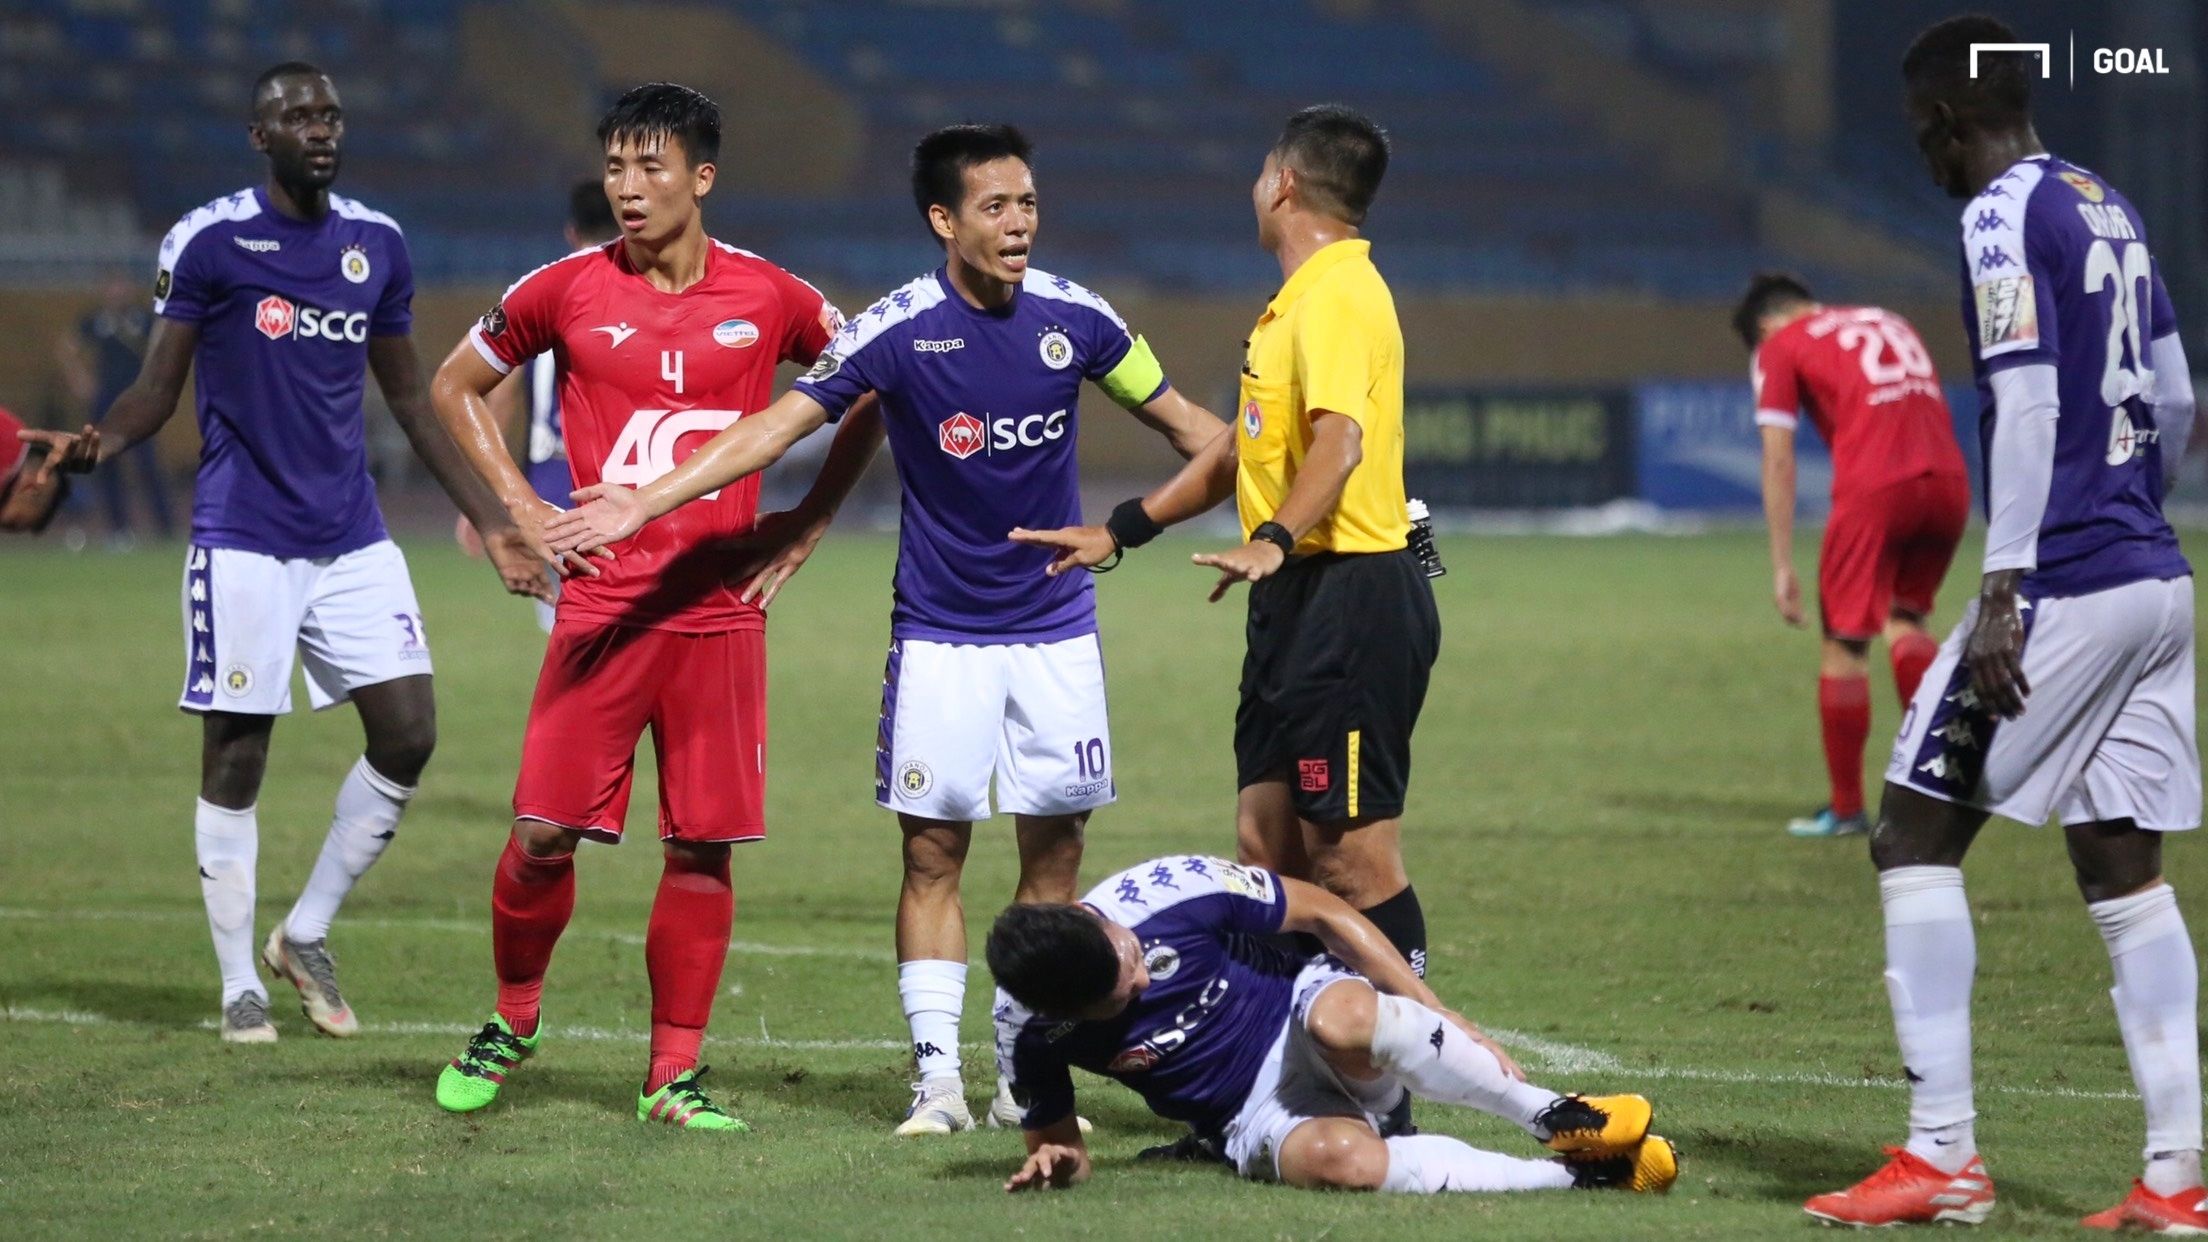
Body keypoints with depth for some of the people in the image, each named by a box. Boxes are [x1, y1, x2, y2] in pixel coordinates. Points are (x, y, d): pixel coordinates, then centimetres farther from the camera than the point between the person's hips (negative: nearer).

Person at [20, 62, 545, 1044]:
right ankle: (240, 987, 9)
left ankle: (305, 935, 16)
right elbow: (157, 386, -4)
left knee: (407, 735, -2)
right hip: (244, 541, -5)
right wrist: (101, 442, -26)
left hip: (353, 538, 5)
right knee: (235, 757, -1)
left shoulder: (377, 245, 9)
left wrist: (491, 523, 16)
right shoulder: (208, 242, -6)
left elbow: (410, 400, 17)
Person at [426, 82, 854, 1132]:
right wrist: (520, 504, 5)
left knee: (702, 847, 0)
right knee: (543, 833, -5)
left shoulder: (771, 298, 1)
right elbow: (456, 387, 16)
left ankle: (674, 1074, 8)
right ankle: (512, 1022, 19)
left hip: (720, 606, 0)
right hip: (602, 602, 0)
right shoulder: (566, 290, 1)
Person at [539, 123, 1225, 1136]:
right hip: (940, 634, -2)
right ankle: (937, 1074, 2)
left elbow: (1180, 420, 8)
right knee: (932, 852, -3)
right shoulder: (898, 330, -13)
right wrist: (647, 502, -22)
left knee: (1053, 853, 3)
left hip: (1057, 632, 2)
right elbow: (773, 427, -14)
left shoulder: (1074, 318, -5)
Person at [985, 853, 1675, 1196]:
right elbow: (1054, 1137, 6)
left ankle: (1558, 1119, -23)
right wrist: (1056, 1161, -20)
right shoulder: (1028, 1029, -13)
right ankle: (1571, 1175, -30)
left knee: (1343, 1020, -40)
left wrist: (1444, 1020, -8)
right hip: (1256, 1119, 1)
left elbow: (1322, 913, -6)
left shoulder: (1170, 892, -19)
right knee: (1333, 1159, -38)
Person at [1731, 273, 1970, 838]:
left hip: (1874, 489, -5)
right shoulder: (1890, 324, 29)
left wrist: (1782, 567, 4)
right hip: (1949, 479, 5)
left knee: (1846, 642, 6)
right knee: (1905, 617, 24)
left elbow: (1778, 461, 5)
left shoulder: (1779, 347, 13)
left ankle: (1846, 809, 12)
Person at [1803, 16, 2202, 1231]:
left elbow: (2027, 405, -18)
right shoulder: (2108, 209, 16)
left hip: (2063, 586, -8)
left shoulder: (2005, 218, -9)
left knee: (1914, 837, -2)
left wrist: (2004, 590, -21)